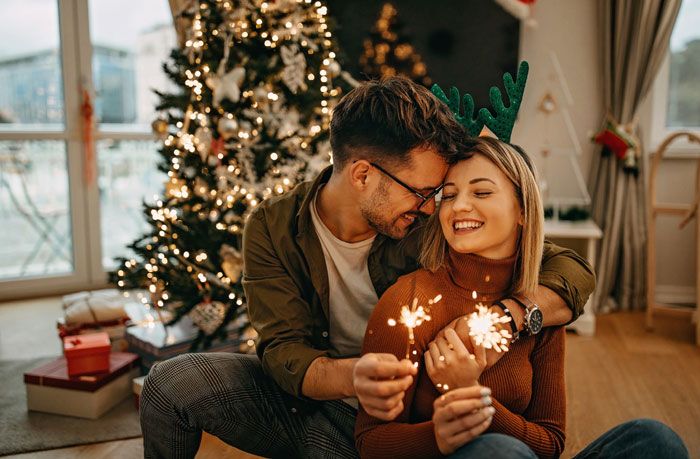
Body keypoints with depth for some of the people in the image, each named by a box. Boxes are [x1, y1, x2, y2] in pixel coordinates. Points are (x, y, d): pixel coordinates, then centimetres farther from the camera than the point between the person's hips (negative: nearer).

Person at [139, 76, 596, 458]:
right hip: (302, 396, 1)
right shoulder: (273, 228, -16)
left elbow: (574, 270, -19)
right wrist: (352, 377, -43)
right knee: (170, 383, -18)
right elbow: (284, 351, -20)